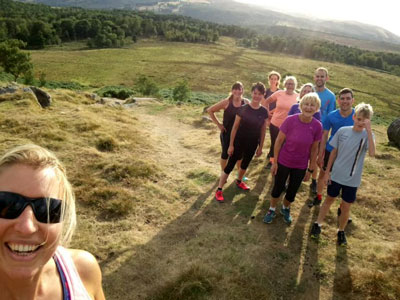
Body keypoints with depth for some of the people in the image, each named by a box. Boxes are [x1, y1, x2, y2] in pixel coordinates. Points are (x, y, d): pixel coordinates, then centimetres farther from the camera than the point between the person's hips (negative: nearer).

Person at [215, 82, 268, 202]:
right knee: (230, 165, -2)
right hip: (239, 142, -4)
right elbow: (235, 127, -10)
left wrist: (260, 147, 6)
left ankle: (239, 181, 48)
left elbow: (263, 130, 3)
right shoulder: (243, 109, -14)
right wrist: (231, 145, -10)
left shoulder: (264, 112, -5)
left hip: (252, 144, 4)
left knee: (245, 163, 23)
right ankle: (219, 190, 6)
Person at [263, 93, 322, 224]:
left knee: (292, 192, 16)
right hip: (283, 162, -2)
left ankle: (286, 208, 46)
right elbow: (279, 141, -11)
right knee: (278, 188, 12)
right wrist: (274, 162, -8)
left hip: (301, 166, 2)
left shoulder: (317, 126, -13)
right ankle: (272, 210, 39)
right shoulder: (290, 120, -19)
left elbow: (314, 149, -2)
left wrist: (310, 169, 2)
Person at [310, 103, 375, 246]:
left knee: (346, 207, 10)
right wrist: (327, 171, 3)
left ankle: (341, 231, 33)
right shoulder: (342, 131, -7)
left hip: (352, 180, -1)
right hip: (336, 175, 1)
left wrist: (369, 130, -34)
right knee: (329, 199, 17)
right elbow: (334, 151, 1)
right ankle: (318, 224, 33)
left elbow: (372, 153, -31)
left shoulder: (368, 135, -12)